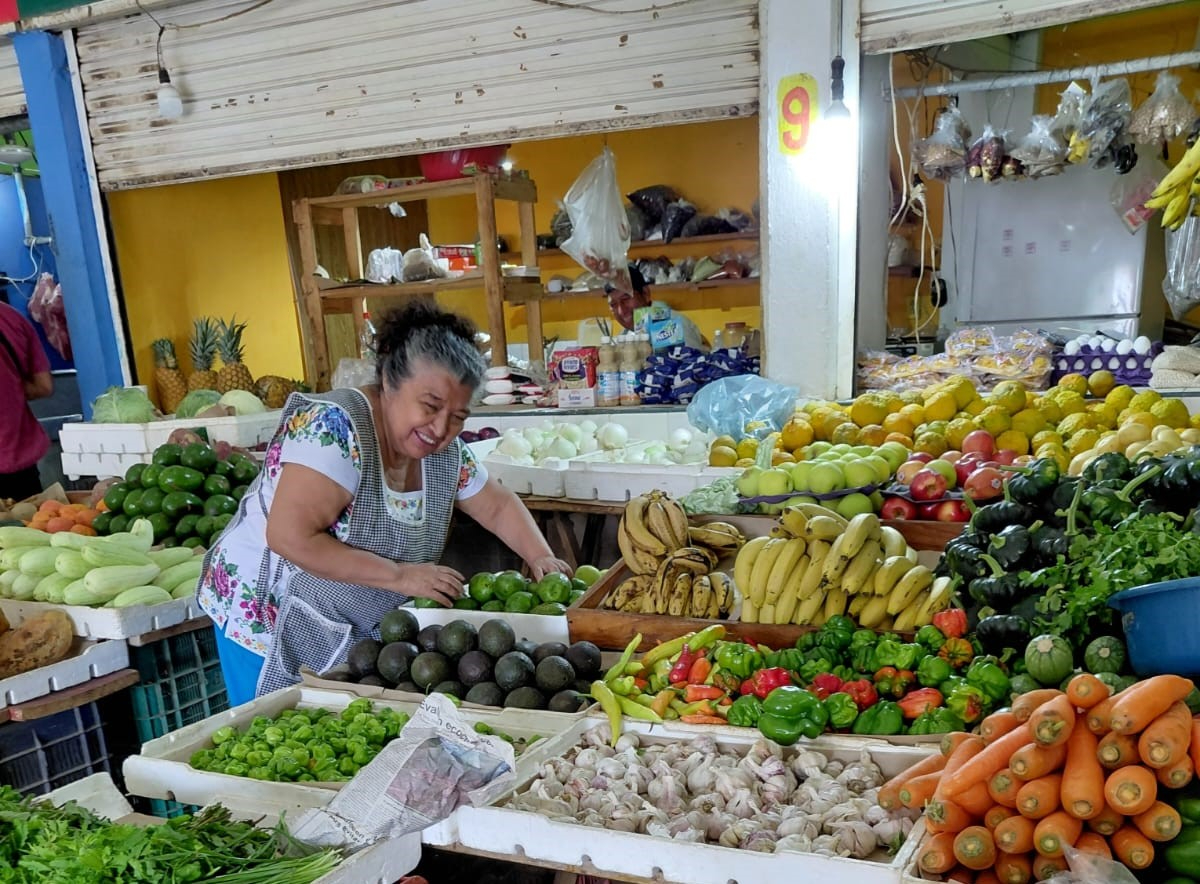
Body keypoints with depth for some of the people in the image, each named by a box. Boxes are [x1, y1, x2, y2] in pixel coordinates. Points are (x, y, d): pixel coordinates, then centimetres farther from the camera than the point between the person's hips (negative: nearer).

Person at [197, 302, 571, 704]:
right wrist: (401, 576, -28)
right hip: (267, 623, -6)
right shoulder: (334, 429, -26)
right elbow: (290, 537, -32)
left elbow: (498, 505, 10)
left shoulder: (446, 452, -5)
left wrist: (542, 558, -7)